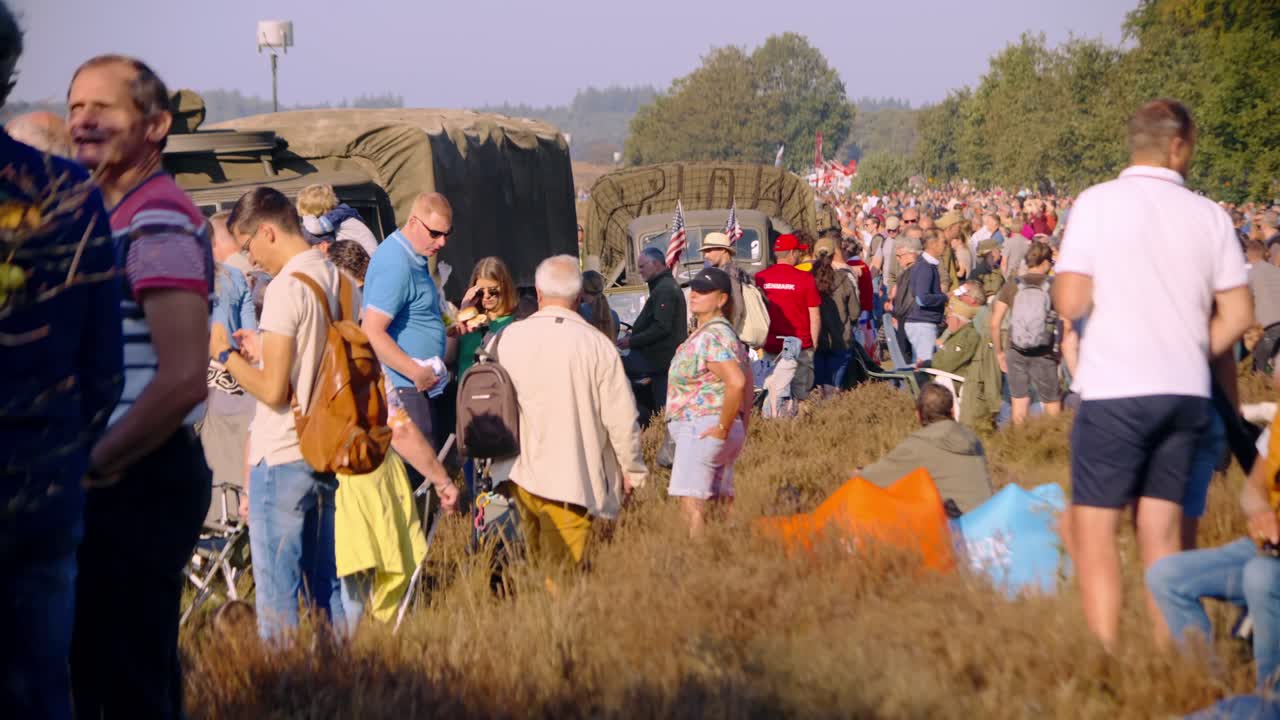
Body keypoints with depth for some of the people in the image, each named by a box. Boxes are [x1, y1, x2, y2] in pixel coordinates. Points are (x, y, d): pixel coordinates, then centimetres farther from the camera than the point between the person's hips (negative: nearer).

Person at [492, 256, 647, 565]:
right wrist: (633, 469, 8)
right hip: (571, 478, -3)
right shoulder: (596, 344, -10)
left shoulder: (510, 337, -1)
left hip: (520, 471, 3)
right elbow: (621, 416, -7)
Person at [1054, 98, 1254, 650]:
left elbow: (1070, 302, -8)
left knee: (1094, 529, 0)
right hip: (1187, 392, 4)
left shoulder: (1097, 203, -4)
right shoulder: (1209, 216, 6)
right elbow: (1238, 316, 4)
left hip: (1115, 391, -4)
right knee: (1162, 531, 10)